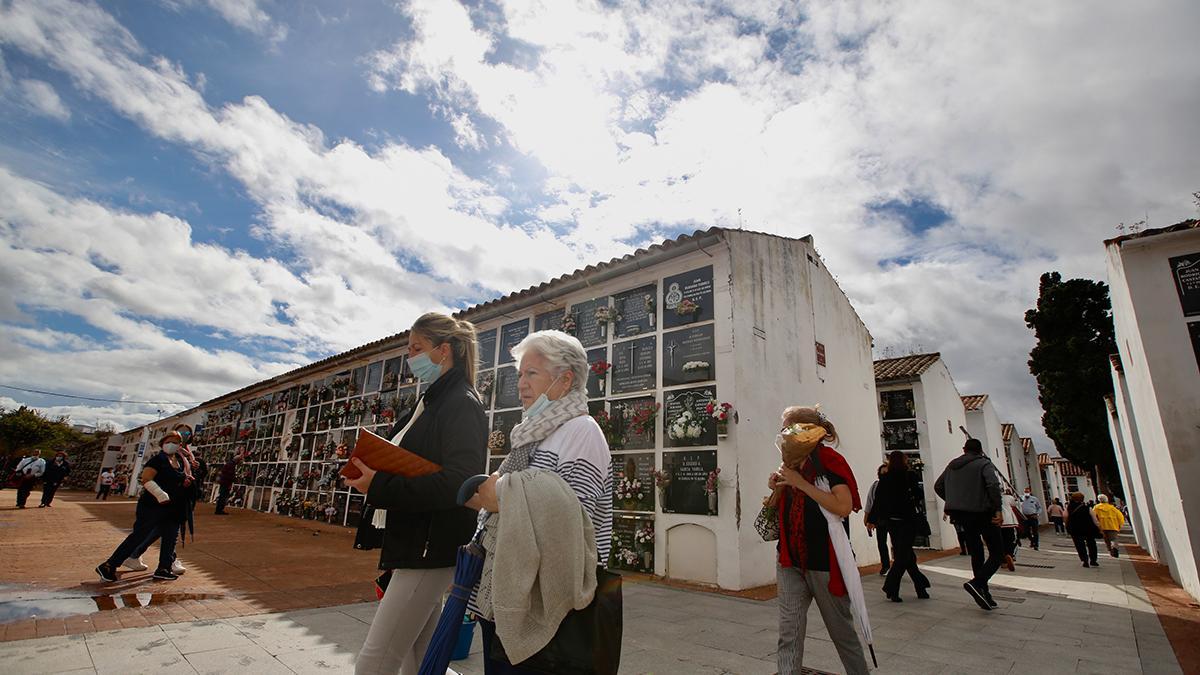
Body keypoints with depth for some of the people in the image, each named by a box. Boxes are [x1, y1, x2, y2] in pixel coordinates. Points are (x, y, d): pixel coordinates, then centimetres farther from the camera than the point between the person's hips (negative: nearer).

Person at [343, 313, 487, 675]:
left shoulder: (462, 404, -16)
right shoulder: (429, 403, 13)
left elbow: (457, 482, -27)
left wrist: (379, 489, -26)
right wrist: (369, 467, 1)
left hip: (430, 549, -9)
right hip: (411, 544, 9)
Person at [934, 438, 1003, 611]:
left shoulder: (952, 466, 15)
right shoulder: (984, 464, -3)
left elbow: (937, 486, 15)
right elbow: (993, 485, -20)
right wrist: (998, 509, -19)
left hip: (962, 516, 6)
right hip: (982, 513, -5)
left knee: (976, 554, 14)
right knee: (997, 553, 1)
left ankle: (983, 593, 14)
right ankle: (977, 583, -18)